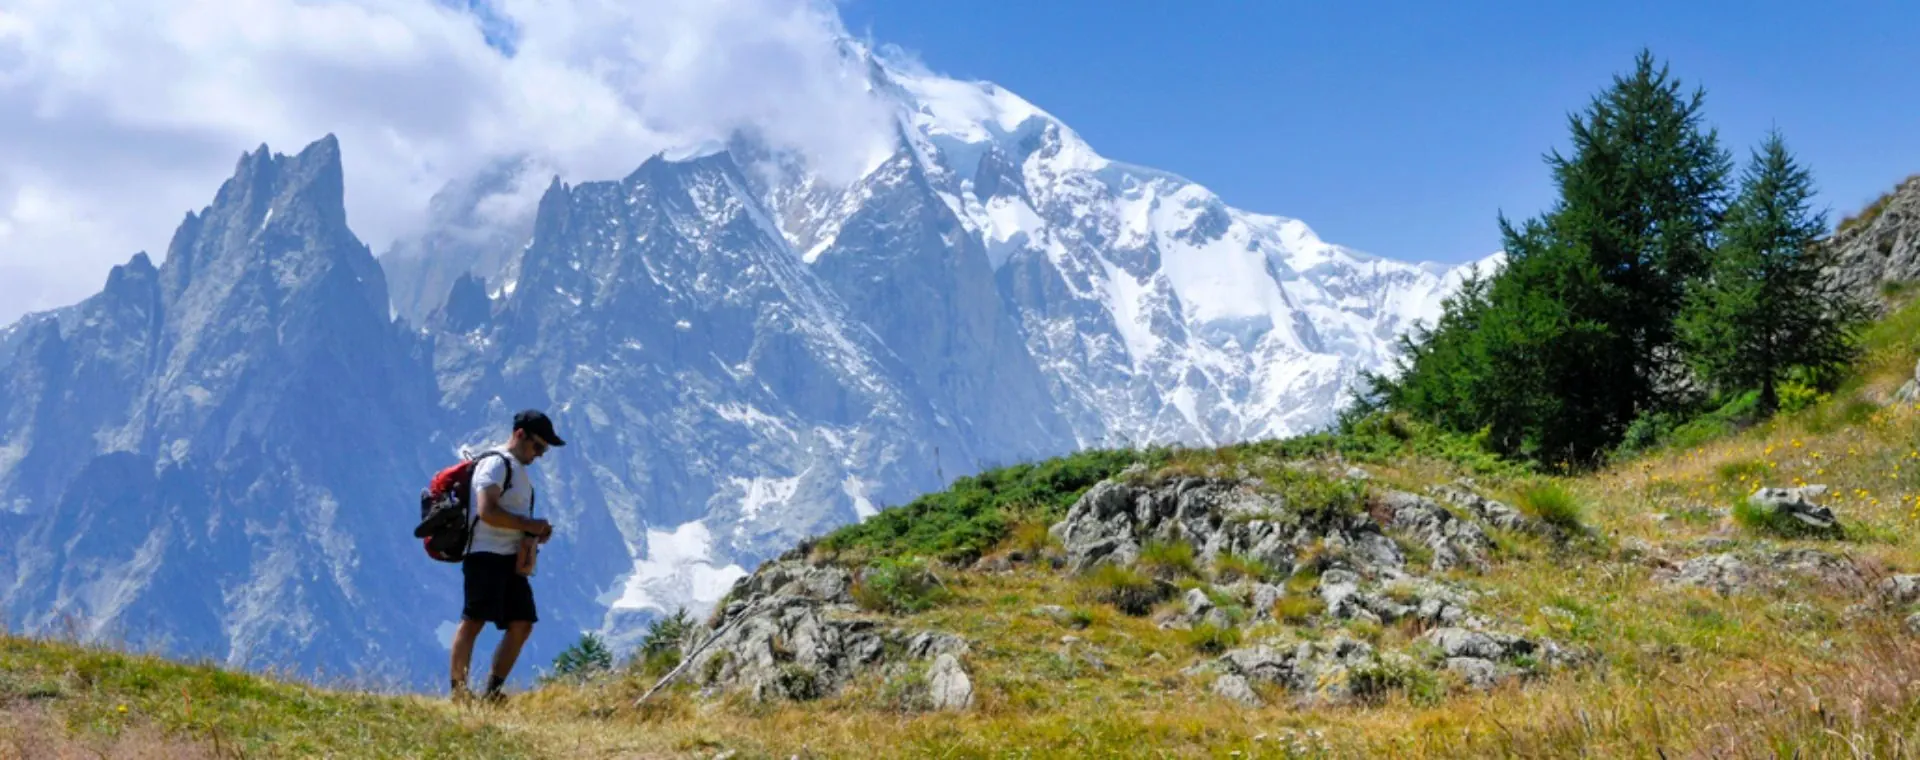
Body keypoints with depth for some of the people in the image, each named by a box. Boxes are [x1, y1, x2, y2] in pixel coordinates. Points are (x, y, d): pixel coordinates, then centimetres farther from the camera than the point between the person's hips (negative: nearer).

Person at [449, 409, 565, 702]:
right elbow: (487, 511, -21)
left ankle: (492, 693, 10)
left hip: (511, 559, 10)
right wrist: (528, 525, -15)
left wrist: (536, 531, 9)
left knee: (522, 625, 5)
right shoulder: (495, 464, -9)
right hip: (486, 555, -10)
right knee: (473, 621, -11)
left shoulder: (519, 469, 22)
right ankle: (458, 692, -10)